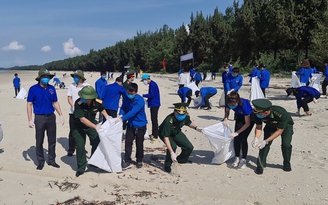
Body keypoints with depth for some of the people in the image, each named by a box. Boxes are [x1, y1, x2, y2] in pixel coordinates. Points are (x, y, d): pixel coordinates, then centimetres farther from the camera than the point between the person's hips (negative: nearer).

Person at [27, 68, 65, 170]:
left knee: (52, 140, 10)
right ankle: (41, 161, 18)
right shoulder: (33, 89, -6)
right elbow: (29, 104, -5)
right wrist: (30, 120, -10)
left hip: (51, 117, 4)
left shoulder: (51, 88, 5)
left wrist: (61, 115, 7)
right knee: (39, 141, 5)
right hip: (39, 118, -3)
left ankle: (51, 160, 23)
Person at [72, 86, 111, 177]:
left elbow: (102, 109, 5)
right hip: (79, 127, -3)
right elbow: (82, 119, -32)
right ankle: (81, 168, 12)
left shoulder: (97, 102, -21)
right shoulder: (78, 103, -31)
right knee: (80, 146, -4)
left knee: (97, 144, 0)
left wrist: (106, 116, -14)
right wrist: (95, 126, -39)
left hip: (92, 125, 3)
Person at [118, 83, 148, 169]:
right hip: (130, 124, 5)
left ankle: (139, 161, 25)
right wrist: (121, 115, -23)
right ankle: (127, 161, 6)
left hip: (140, 125, -4)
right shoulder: (126, 98, -5)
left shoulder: (140, 100, -24)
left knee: (139, 144, 7)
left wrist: (122, 118, -41)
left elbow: (133, 112, -34)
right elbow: (123, 108, 0)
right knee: (128, 142, -1)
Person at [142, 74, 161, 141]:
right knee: (153, 119, 16)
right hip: (153, 104, 10)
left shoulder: (152, 84, -16)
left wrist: (143, 95, -11)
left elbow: (151, 95, -23)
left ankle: (155, 136, -4)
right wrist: (148, 100, 12)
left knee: (154, 120, -7)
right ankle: (153, 134, 27)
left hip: (154, 105, -10)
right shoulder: (152, 84, 15)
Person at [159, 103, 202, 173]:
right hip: (164, 133, -5)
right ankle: (167, 164, -8)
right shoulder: (168, 121, -41)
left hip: (176, 133, 6)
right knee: (173, 146, -32)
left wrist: (196, 127, -16)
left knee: (189, 147, 0)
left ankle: (181, 159, 30)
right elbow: (166, 137, -40)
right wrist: (172, 153, -45)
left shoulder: (186, 116, -23)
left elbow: (188, 123, 3)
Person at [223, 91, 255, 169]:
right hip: (239, 117, 5)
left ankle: (243, 159, 1)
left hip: (249, 118, -5)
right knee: (236, 138, -4)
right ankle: (237, 158, 9)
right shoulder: (229, 103, -27)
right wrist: (225, 119, -22)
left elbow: (247, 123, -30)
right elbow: (227, 111, -1)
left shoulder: (244, 105, -40)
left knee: (243, 138, -12)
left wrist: (237, 133, -31)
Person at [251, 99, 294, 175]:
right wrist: (256, 138, -36)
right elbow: (258, 127, -16)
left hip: (286, 125, -3)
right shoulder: (258, 114, -31)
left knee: (286, 145, -16)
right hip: (270, 126, 3)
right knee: (265, 144, -14)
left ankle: (287, 164, 11)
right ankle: (260, 165, -2)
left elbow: (279, 130, -32)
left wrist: (266, 141, -37)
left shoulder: (280, 113, -43)